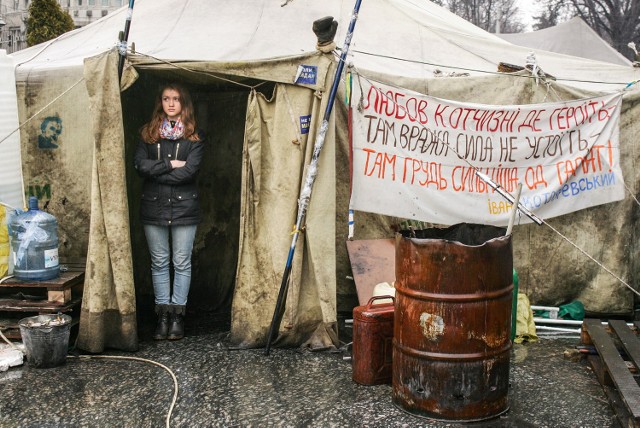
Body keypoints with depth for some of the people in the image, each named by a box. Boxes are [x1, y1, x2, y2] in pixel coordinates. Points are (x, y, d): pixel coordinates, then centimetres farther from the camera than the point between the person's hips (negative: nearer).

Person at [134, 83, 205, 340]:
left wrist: (156, 172, -9)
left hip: (184, 206, -2)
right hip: (153, 207, 2)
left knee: (182, 263, 3)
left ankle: (178, 314, 13)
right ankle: (163, 314, 16)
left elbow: (190, 170, -12)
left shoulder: (195, 136, 1)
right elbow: (140, 165, -6)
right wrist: (171, 165, -12)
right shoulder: (148, 133, 8)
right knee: (159, 262, 8)